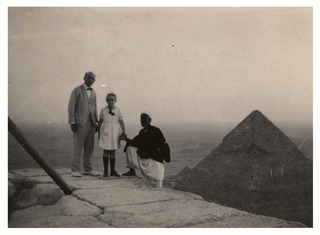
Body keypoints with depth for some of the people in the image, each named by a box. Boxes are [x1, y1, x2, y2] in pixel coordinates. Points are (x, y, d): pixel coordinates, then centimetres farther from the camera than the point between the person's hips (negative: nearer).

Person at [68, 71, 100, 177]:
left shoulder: (93, 93, 17)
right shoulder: (77, 90, -3)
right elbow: (71, 107, -8)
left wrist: (96, 123, 12)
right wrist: (72, 122, -15)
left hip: (91, 123, 6)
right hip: (80, 122, -6)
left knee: (89, 147, 6)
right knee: (78, 146, -6)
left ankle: (87, 169, 13)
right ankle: (75, 170, 0)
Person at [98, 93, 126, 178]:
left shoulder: (118, 111, 3)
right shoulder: (103, 110, 3)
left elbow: (121, 122, 0)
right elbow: (100, 122, 9)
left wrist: (124, 132, -12)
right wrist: (98, 133, 7)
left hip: (115, 132, 1)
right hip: (105, 132, -1)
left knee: (113, 152, 7)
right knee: (106, 151, 0)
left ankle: (113, 171, 15)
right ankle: (105, 171, 7)